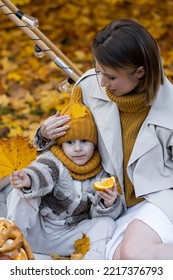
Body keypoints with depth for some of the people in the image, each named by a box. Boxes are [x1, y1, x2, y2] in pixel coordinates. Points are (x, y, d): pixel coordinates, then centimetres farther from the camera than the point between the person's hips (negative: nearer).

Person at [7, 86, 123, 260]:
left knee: (106, 223, -17)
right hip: (37, 231, -2)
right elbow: (41, 173, -32)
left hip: (68, 237, 2)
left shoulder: (101, 175, -1)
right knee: (21, 194, -24)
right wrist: (27, 180, -57)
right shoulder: (52, 160, -9)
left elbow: (99, 212, -5)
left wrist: (108, 203, -30)